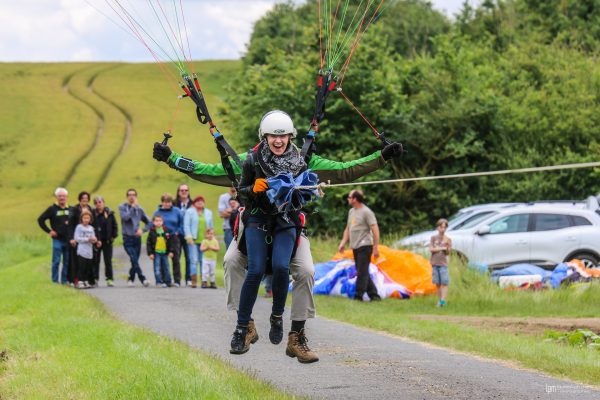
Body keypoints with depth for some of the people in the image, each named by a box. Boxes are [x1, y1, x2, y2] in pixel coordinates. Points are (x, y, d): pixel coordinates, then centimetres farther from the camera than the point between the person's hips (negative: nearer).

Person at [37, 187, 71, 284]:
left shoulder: (71, 209, 10)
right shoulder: (52, 209, 0)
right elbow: (40, 220, 2)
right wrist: (49, 231, -3)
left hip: (68, 239, 3)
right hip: (57, 239, -3)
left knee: (67, 261, 6)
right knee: (56, 261, -2)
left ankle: (65, 280, 13)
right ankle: (55, 280, 3)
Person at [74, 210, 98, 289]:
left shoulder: (91, 228, 12)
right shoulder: (79, 227, -3)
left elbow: (93, 237, 14)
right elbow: (76, 238, -9)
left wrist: (94, 240, -11)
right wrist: (87, 239, -15)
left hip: (89, 252, 5)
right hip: (82, 252, -5)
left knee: (89, 268, 7)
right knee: (82, 267, -8)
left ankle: (87, 282, 17)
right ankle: (80, 282, -6)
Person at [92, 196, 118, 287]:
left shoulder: (109, 213, 1)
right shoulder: (92, 214, -3)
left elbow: (115, 226, 7)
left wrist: (113, 236, -2)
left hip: (107, 241, 1)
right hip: (96, 241, -1)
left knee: (108, 261, 2)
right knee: (95, 260, 4)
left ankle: (109, 279, 5)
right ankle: (95, 279, 11)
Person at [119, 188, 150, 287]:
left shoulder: (139, 209, 10)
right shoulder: (122, 207, 2)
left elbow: (148, 222, 15)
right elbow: (125, 217, -17)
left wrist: (142, 230, -1)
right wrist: (133, 207, -15)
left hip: (137, 238, 3)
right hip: (127, 238, -3)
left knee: (135, 260, 5)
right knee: (134, 259, -17)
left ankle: (131, 279, 21)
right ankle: (142, 279, -21)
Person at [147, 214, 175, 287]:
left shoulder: (167, 230, 3)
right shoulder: (152, 231, -3)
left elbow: (171, 241, 6)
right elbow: (148, 243, -2)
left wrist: (171, 251, 0)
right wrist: (150, 253, -8)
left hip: (165, 252, 2)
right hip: (156, 253, -2)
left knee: (166, 268, 9)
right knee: (157, 268, -6)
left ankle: (168, 282, 16)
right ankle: (159, 281, -4)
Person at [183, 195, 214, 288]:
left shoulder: (208, 213, 17)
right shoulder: (189, 212, 6)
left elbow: (211, 226, 19)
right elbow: (186, 225, 0)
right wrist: (189, 237, -10)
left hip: (204, 241, 3)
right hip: (193, 240, -3)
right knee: (194, 260, -9)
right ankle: (194, 281, -10)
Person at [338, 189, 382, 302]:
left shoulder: (366, 212, -10)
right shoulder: (351, 211, 15)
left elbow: (375, 229, -13)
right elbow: (348, 229, 22)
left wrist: (376, 247, -16)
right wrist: (343, 243, 13)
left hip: (365, 246, -9)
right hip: (355, 246, 9)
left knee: (362, 272, -8)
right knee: (363, 272, 10)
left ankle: (358, 296, -6)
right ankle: (374, 295, 15)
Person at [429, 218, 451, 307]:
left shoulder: (448, 239, 5)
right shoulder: (433, 238, 8)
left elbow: (448, 252, -3)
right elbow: (431, 249, -3)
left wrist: (447, 245, -22)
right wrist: (441, 248, -9)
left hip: (443, 264, -1)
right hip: (435, 263, 1)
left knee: (444, 283, -12)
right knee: (437, 283, 3)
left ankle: (443, 300, -17)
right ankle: (439, 300, 8)